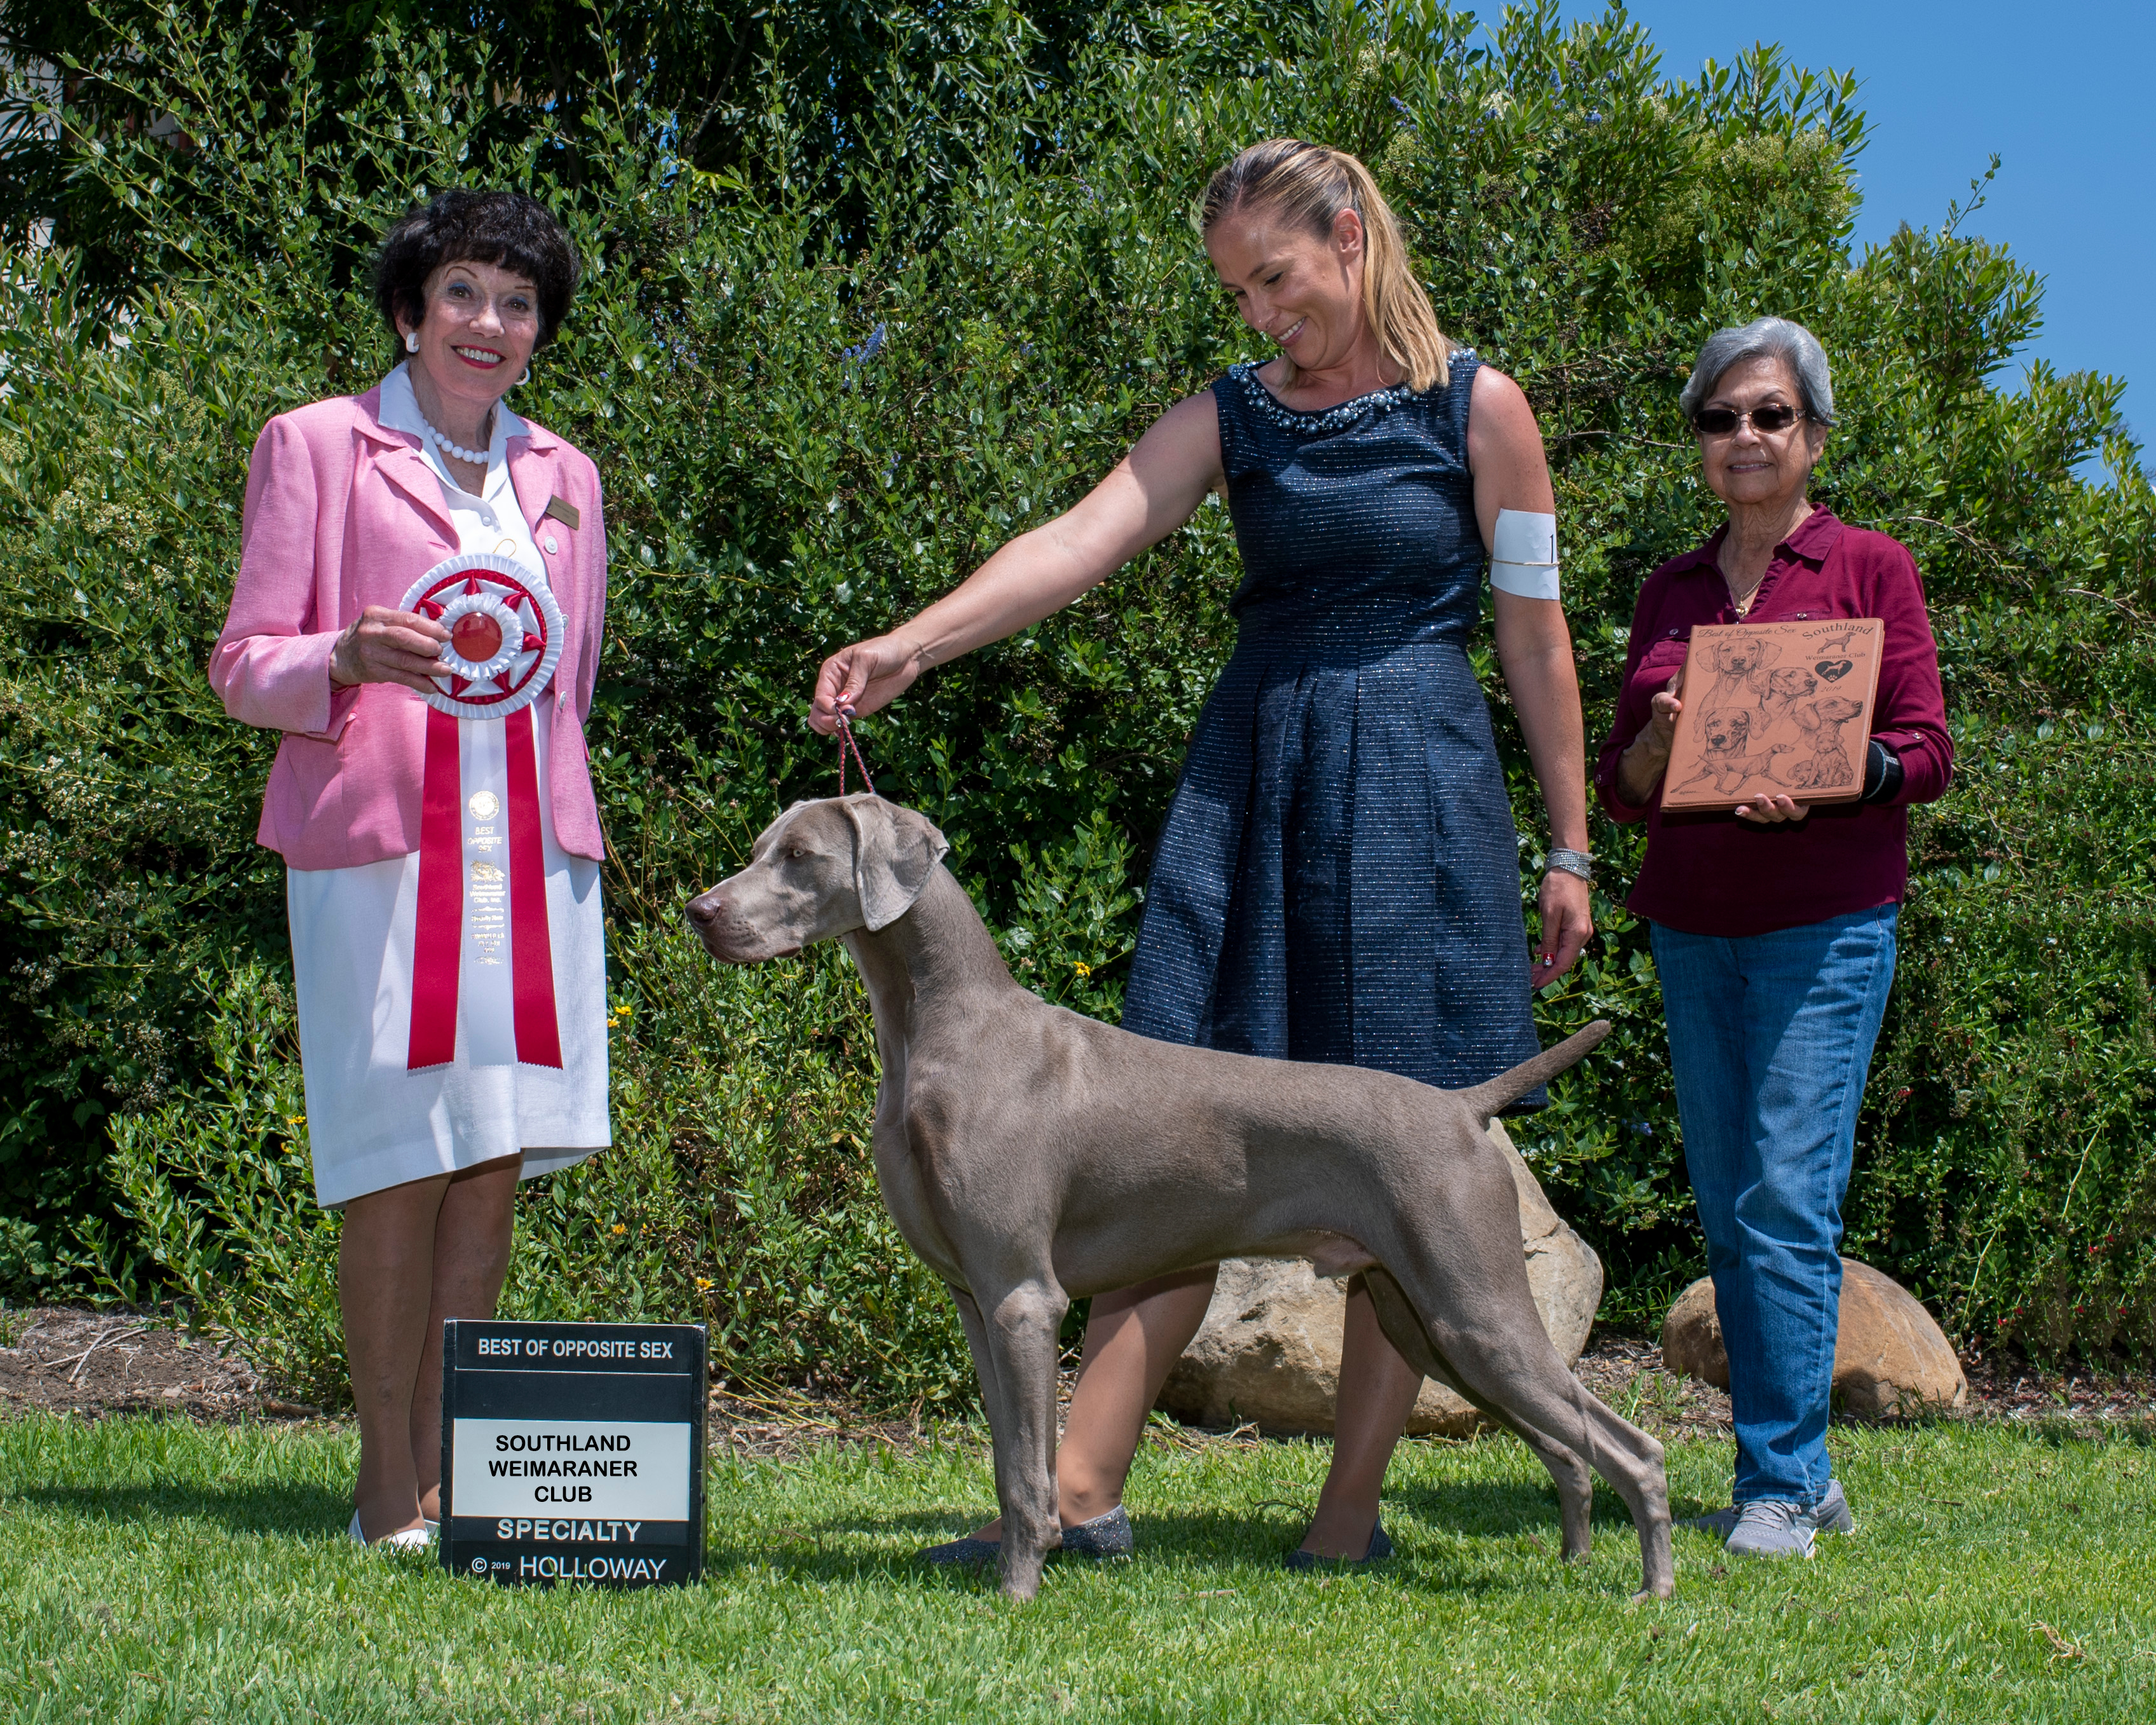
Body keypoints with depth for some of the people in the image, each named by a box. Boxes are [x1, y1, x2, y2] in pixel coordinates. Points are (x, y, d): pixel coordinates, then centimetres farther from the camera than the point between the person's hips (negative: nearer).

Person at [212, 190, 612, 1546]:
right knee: (403, 1170, -7)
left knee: (495, 1170, 1)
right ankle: (388, 1486, 0)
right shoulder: (316, 447, 4)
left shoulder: (562, 477, 18)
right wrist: (348, 656, -20)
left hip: (531, 852, 4)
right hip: (380, 843, -4)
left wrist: (555, 830, 16)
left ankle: (449, 1473, 7)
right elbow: (246, 669, 1)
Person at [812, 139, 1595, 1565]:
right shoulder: (1230, 419, 7)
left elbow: (1536, 635, 3)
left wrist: (1569, 853, 4)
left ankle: (1353, 1506, 7)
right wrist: (913, 642, -24)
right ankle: (1084, 1487, -3)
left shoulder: (1476, 407, 1)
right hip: (1250, 779, 3)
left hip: (1419, 786, -2)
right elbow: (1083, 540, -8)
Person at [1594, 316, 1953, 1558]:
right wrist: (1662, 743, -8)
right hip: (1693, 922, 5)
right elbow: (1624, 789, 14)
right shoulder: (1670, 593, 15)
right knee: (1727, 1209, 3)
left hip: (1828, 918, -5)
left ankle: (1781, 1482, -8)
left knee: (1788, 1198, -13)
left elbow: (1930, 750, -2)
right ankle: (1800, 1469, 12)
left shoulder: (1872, 570, 4)